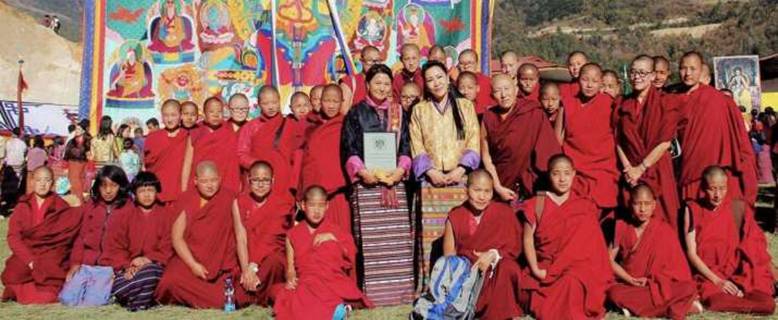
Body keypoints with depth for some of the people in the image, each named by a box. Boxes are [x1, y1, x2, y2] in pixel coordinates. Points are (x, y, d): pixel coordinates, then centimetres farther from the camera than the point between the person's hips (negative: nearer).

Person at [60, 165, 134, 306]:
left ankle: (110, 290, 7)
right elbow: (81, 237, 13)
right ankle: (89, 287, 12)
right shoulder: (90, 205, 13)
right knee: (66, 298, -14)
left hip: (111, 267, -4)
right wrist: (75, 262, 2)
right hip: (86, 264, 4)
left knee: (91, 302, -21)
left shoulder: (129, 209, 0)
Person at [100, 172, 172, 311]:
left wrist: (148, 259, -16)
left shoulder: (166, 214, 8)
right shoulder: (124, 215, 12)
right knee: (119, 288, -31)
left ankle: (139, 302, -11)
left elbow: (167, 248, 1)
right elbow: (114, 246, 3)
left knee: (150, 271, -37)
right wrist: (127, 266, -14)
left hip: (153, 264, -1)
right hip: (128, 266, 1)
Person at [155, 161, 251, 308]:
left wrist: (245, 269, -10)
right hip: (190, 260, 1)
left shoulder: (229, 198, -2)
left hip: (223, 264, 0)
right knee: (172, 280, -27)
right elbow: (177, 237, -3)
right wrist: (193, 265, -16)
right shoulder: (186, 201, -1)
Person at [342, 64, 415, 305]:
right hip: (366, 182, -2)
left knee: (398, 237, 0)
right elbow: (348, 148, 1)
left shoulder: (399, 113, 13)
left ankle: (399, 288, 7)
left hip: (394, 180, 2)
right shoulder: (356, 113, 6)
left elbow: (406, 146, 10)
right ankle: (372, 291, 1)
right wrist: (361, 171, -14)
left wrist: (401, 169, -8)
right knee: (370, 238, -5)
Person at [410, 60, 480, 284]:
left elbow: (474, 142, 6)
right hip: (431, 181, 0)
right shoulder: (419, 110, 13)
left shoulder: (465, 106, 12)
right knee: (431, 233, -6)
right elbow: (417, 148, 6)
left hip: (461, 180, 0)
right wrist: (431, 171, -9)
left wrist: (461, 168, -8)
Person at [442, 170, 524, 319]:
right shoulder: (455, 217, 1)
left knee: (507, 269, -32)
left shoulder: (504, 213, 0)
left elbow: (514, 249, 2)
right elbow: (449, 255, 3)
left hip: (497, 270, 0)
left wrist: (493, 255, -17)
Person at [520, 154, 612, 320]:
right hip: (545, 268, 0)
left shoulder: (585, 206, 6)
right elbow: (528, 239, 1)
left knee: (572, 281, -29)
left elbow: (594, 244, 4)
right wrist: (535, 269, -10)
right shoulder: (537, 204, 3)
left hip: (578, 268, 0)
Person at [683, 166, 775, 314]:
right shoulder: (693, 209, -2)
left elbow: (755, 246, 2)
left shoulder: (738, 208, 4)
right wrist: (717, 281, -15)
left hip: (738, 273, 2)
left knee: (765, 302, -25)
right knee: (720, 300, -32)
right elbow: (691, 253, -6)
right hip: (706, 273, -2)